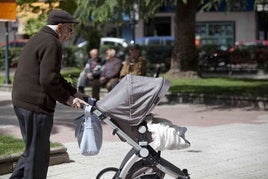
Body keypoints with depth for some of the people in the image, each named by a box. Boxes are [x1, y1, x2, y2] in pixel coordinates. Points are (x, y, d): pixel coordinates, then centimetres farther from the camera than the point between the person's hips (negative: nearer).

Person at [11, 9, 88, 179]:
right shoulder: (51, 43, -13)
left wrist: (75, 93, 20)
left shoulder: (38, 39, 21)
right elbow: (49, 79, -21)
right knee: (38, 154, -1)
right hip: (36, 104, -10)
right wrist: (68, 98, -8)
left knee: (32, 150, 20)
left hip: (22, 101, 10)